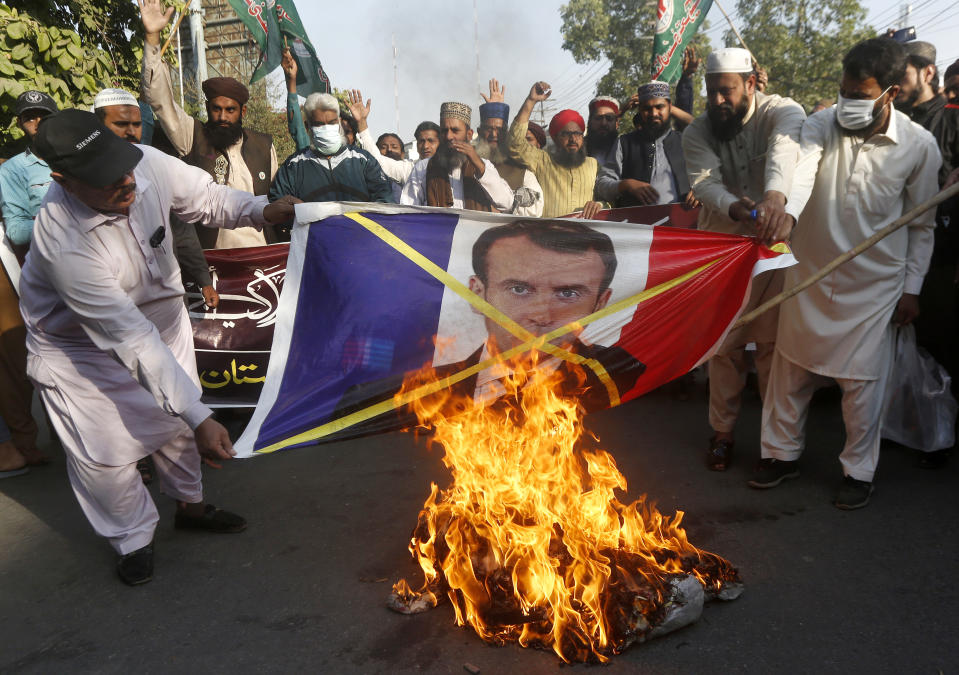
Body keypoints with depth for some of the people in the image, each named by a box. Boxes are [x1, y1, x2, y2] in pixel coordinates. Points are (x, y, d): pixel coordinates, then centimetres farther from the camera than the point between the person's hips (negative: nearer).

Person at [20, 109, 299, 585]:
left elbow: (208, 199, -8)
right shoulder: (64, 242, -40)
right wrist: (199, 418, -40)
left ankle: (190, 505, 43)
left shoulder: (148, 164, -27)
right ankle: (132, 540, 30)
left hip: (157, 313, 5)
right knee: (104, 453, 2)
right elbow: (131, 339, -40)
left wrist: (262, 211, -30)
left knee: (177, 420, 17)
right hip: (80, 346, -5)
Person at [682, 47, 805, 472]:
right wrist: (734, 207, -40)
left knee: (772, 342, 2)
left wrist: (775, 196, -55)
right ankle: (722, 432, 22)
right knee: (724, 344, 6)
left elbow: (784, 150, -33)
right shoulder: (697, 132, -2)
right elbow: (704, 181, -17)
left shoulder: (783, 112, -10)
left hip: (773, 244, -2)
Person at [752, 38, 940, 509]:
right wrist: (787, 212, -51)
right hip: (810, 272, 2)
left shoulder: (919, 146, -9)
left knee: (861, 381, 4)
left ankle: (859, 470, 25)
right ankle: (782, 453, 30)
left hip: (874, 282, -1)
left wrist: (912, 288, 0)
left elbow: (921, 224, 1)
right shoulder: (822, 125, -9)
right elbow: (801, 169, -29)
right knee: (790, 369, 11)